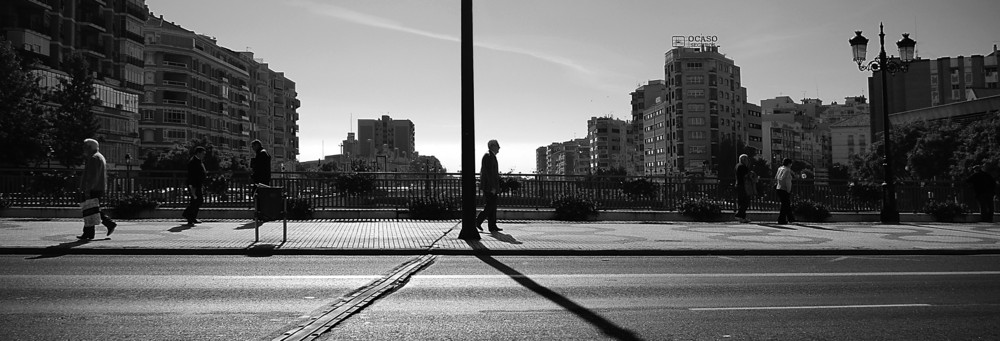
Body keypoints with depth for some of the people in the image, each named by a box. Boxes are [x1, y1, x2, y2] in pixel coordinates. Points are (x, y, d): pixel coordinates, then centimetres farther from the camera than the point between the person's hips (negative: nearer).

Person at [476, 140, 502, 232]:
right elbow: (489, 173, -20)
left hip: (492, 186, 10)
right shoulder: (488, 156, -13)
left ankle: (492, 226, 7)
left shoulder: (491, 156, 19)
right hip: (489, 186, -10)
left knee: (492, 206, 7)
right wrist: (493, 187, -22)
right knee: (491, 206, -9)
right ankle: (478, 221, -5)